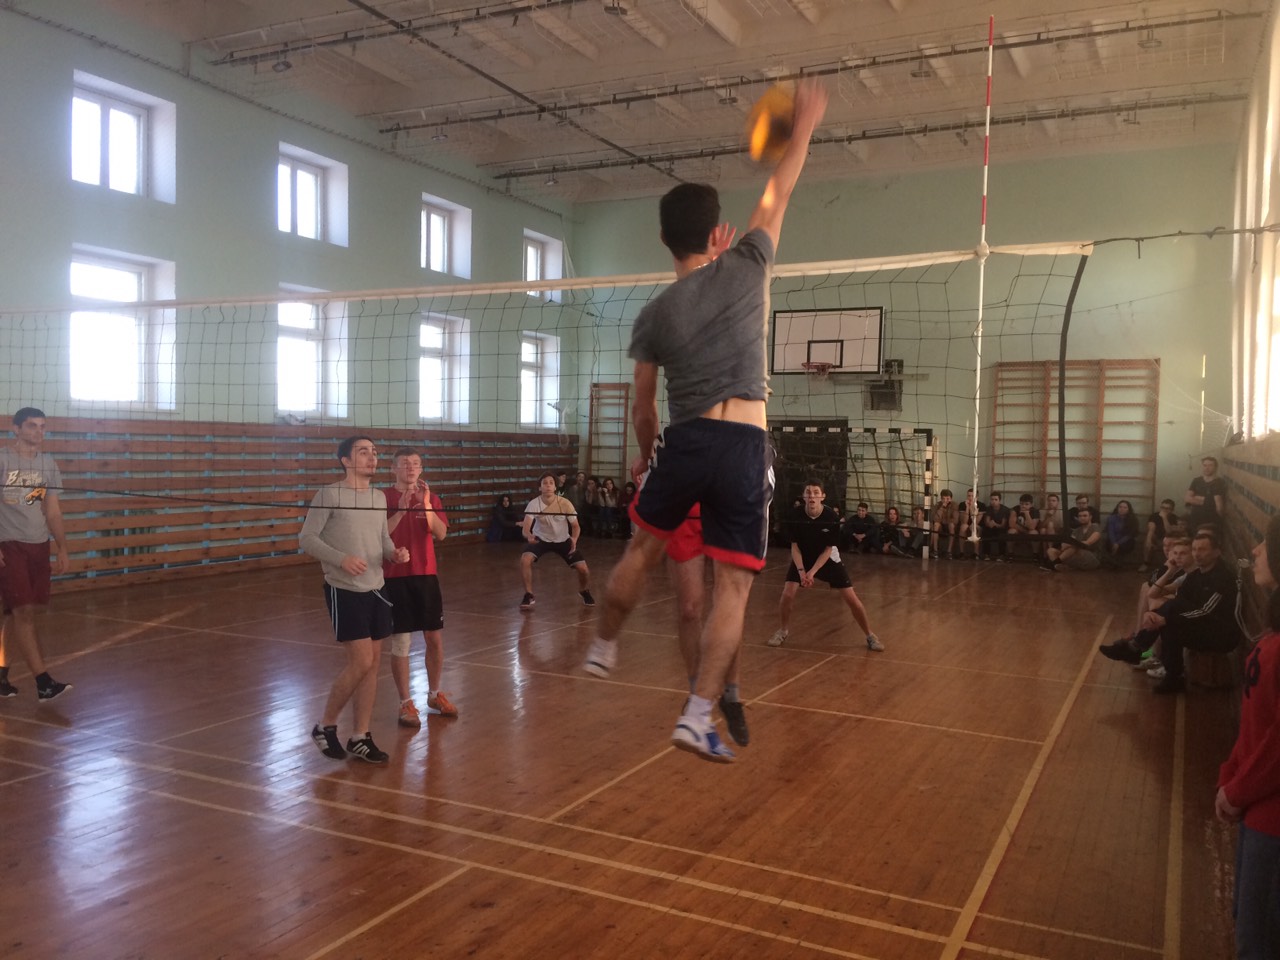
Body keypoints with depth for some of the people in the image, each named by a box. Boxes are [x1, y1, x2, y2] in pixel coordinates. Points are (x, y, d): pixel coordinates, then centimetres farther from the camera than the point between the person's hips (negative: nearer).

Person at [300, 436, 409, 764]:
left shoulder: (380, 497, 10)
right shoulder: (329, 495, -9)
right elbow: (306, 538, -9)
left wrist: (396, 553, -4)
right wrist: (341, 559, -23)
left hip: (376, 589, 7)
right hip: (344, 591, -7)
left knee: (372, 664, 7)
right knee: (361, 662, -9)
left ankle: (360, 738, 18)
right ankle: (325, 726, 13)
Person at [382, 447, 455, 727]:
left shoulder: (431, 497, 6)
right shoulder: (384, 498, -4)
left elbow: (441, 534, -7)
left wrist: (426, 504, -18)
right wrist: (401, 508, -23)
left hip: (426, 576, 4)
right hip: (395, 577, -4)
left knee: (435, 639, 9)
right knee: (400, 643, 1)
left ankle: (434, 695, 26)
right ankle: (406, 704, 12)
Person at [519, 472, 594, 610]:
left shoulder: (565, 504, -21)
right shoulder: (534, 504, -23)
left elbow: (576, 526, -10)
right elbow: (525, 528, -29)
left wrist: (574, 539, -32)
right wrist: (529, 536, -53)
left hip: (563, 540, 1)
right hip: (540, 539, 0)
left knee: (583, 569, -10)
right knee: (525, 560, -28)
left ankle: (584, 592, 26)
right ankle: (529, 596, -9)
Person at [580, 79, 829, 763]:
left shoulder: (654, 315, 6)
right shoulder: (745, 269, 2)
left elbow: (642, 408, 10)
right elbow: (778, 193, 16)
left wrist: (644, 457, 29)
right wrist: (804, 124, 30)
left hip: (684, 442, 2)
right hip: (745, 447, -2)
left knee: (642, 548, 24)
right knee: (734, 585, 1)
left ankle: (603, 650, 38)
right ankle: (698, 716, -2)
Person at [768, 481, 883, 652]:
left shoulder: (831, 517, -25)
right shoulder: (796, 516, -22)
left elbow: (828, 549, -19)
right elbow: (794, 546, -14)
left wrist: (812, 572, -27)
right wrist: (801, 570, -27)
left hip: (828, 559, -1)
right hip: (802, 558, 1)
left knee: (851, 598, -5)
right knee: (787, 594, -15)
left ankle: (869, 635, 14)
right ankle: (783, 630, 11)